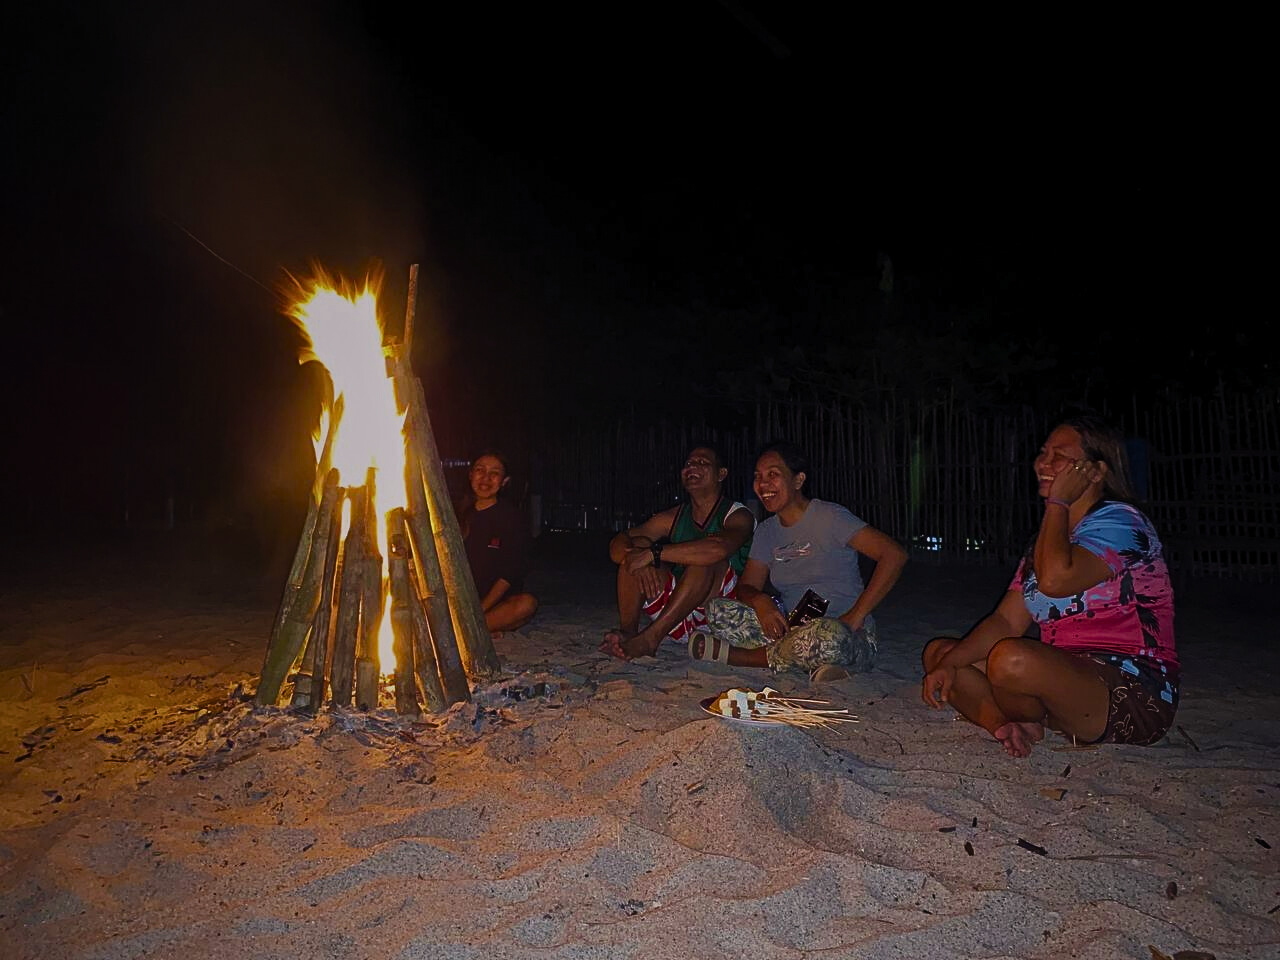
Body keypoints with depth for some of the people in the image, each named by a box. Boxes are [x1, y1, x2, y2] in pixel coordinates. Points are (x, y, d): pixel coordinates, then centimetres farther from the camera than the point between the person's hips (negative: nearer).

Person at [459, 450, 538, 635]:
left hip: (499, 601, -3)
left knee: (527, 603, -34)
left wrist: (481, 608, -18)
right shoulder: (462, 517, 12)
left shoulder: (514, 518, -1)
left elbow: (510, 571, -8)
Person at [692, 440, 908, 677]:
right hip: (794, 629, 5)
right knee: (717, 610, -11)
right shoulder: (766, 531, 12)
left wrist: (854, 617, -19)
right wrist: (759, 601, -17)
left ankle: (735, 655, -17)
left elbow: (894, 554, -17)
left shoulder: (829, 517, -9)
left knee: (828, 636, -41)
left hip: (849, 639, -4)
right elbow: (747, 586, 9)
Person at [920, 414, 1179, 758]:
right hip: (1067, 678, 9)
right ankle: (1014, 727, -17)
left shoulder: (1119, 522, -10)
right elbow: (1007, 621, 7)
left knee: (1013, 659, -36)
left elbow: (1055, 580, -31)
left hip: (1136, 695, -9)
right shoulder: (1051, 534, 15)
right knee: (938, 651, 5)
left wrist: (1058, 503, -15)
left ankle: (1031, 722, -3)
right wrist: (948, 664, -7)